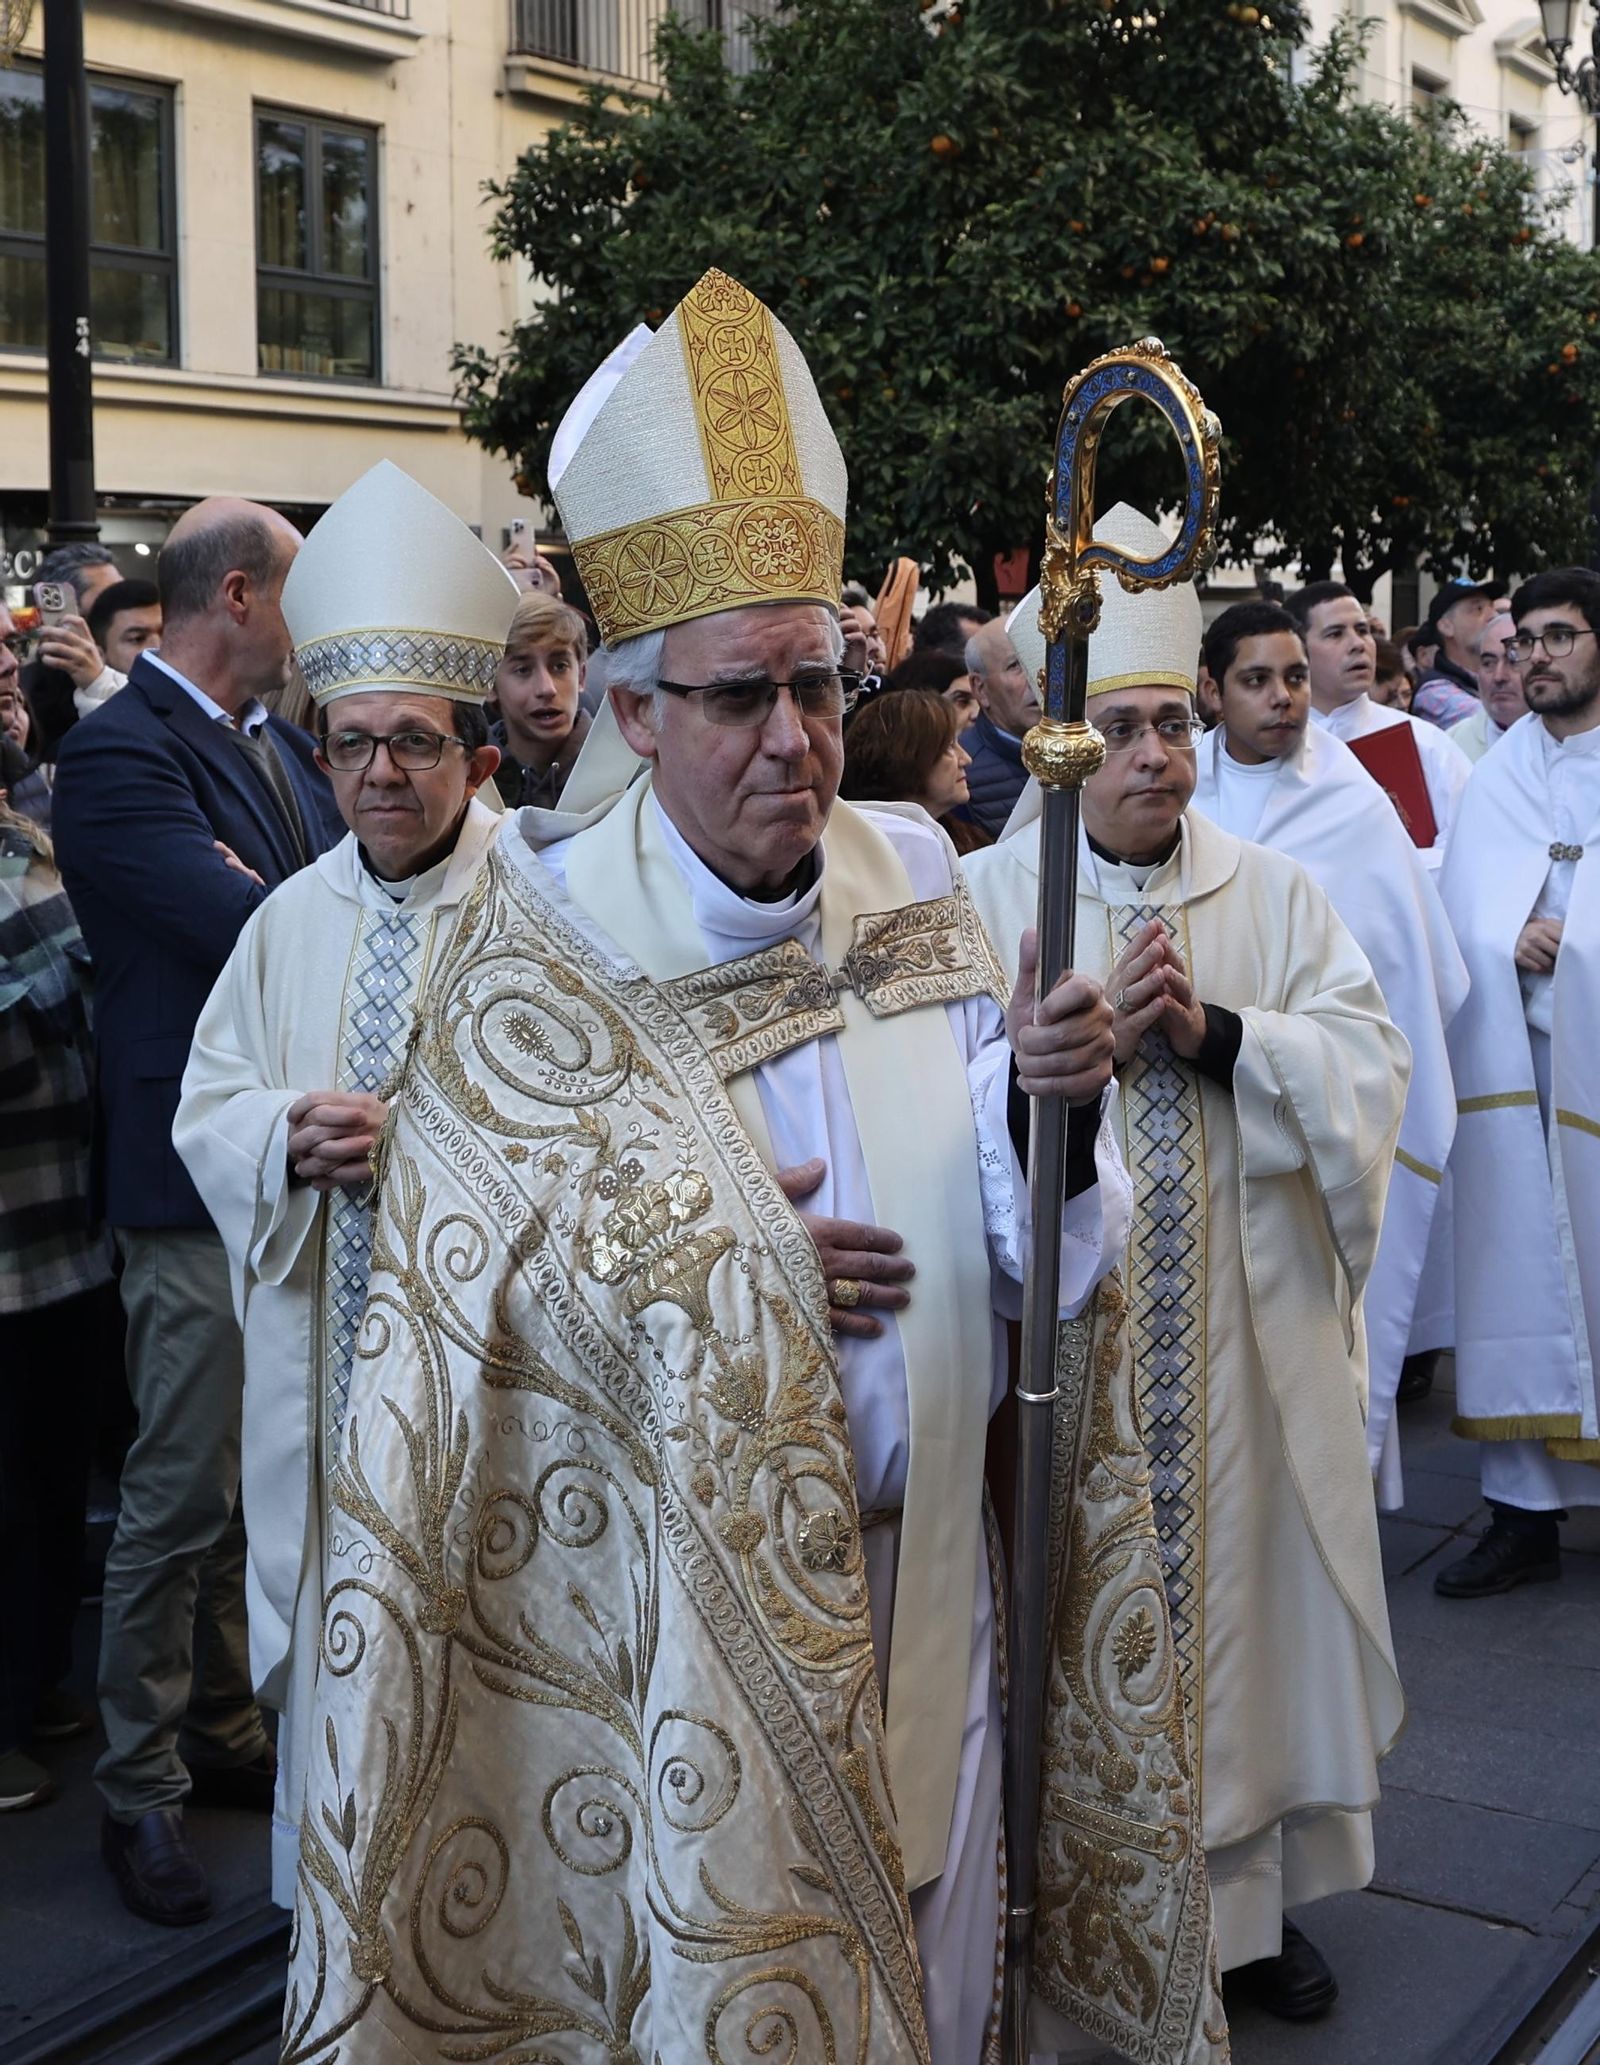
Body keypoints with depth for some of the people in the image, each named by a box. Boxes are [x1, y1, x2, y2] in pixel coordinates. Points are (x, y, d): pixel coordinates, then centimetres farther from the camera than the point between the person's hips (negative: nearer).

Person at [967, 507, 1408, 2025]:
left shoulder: (1272, 892, 5)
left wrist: (1207, 1031, -17)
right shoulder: (984, 898, -2)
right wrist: (1097, 1033, -21)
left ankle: (1247, 1890, 29)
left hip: (1247, 1332, 3)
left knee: (1242, 1583, 11)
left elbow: (1367, 1069, -5)